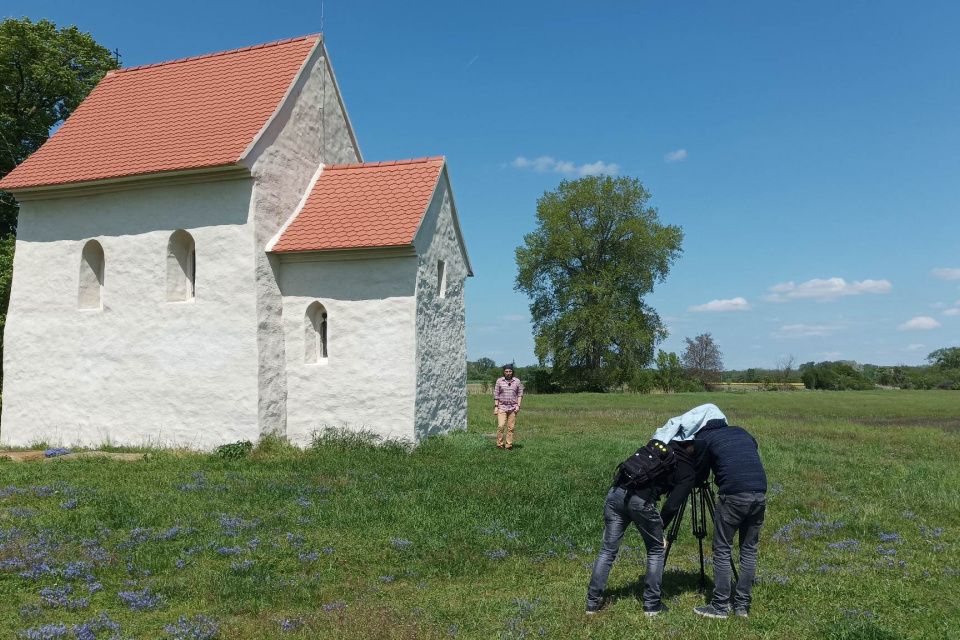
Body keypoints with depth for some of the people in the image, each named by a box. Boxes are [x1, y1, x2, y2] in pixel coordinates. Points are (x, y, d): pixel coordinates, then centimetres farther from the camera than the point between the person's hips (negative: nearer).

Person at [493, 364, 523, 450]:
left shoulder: (517, 381, 6)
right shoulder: (499, 381, 4)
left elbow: (520, 394, 7)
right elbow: (496, 394, 5)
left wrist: (518, 406, -3)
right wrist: (496, 406, 0)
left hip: (513, 408, 1)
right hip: (502, 407, -1)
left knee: (511, 427, 0)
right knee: (500, 426, -12)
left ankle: (509, 445, 7)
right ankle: (499, 444, -2)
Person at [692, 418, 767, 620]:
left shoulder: (702, 439, 9)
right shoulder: (740, 431, 23)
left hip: (733, 494, -5)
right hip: (760, 492, 5)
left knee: (722, 550, 6)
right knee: (749, 550, 13)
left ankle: (720, 607, 7)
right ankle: (742, 606, 17)